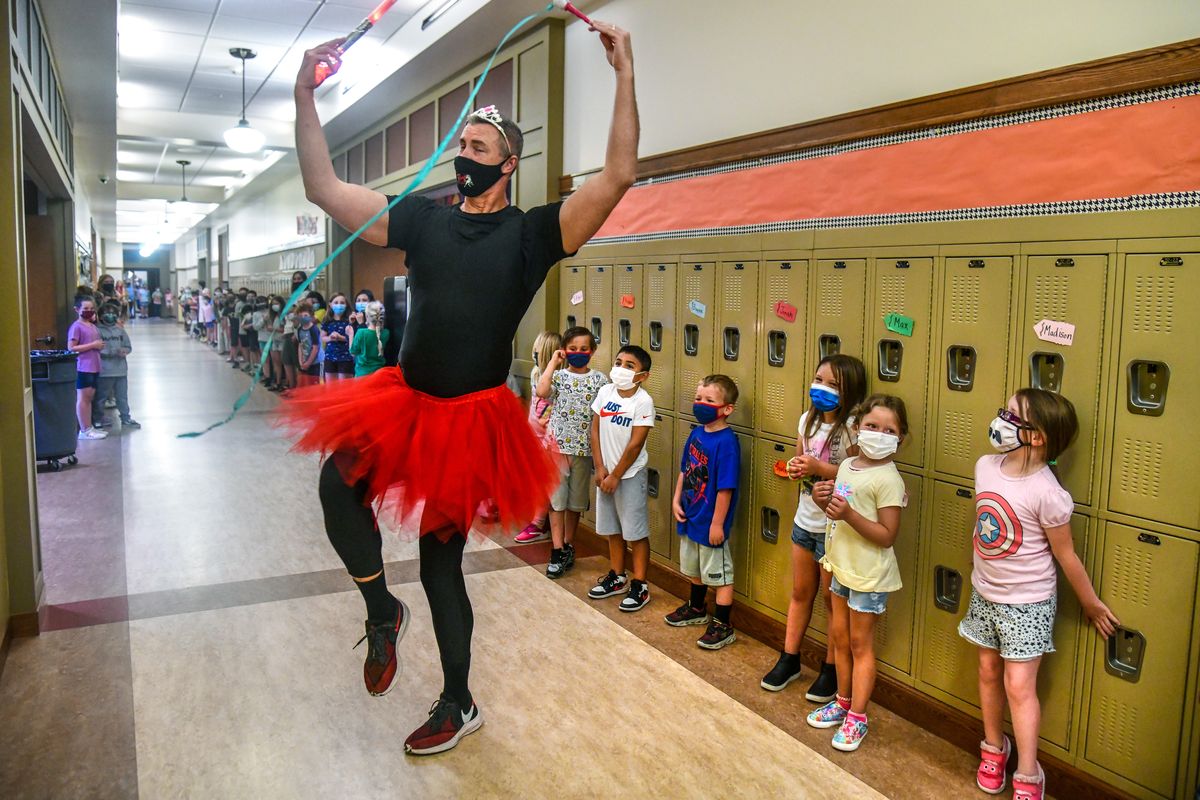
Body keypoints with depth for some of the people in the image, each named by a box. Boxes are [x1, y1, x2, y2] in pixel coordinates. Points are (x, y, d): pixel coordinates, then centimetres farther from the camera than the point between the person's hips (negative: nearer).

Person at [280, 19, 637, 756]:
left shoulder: (532, 232, -5)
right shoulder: (422, 219, 6)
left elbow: (619, 176, -16)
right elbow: (324, 189, 6)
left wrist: (626, 76, -21)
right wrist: (306, 97, -2)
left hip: (474, 417, -4)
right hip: (405, 400, 4)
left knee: (442, 558, 4)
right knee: (339, 481, -22)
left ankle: (458, 706, 28)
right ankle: (383, 612, 7)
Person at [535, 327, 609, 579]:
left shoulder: (599, 379, 0)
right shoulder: (559, 375, -1)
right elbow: (541, 392, -23)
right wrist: (553, 363, -14)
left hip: (584, 447, 1)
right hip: (557, 445, -1)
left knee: (575, 500, 13)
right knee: (556, 498, -1)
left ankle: (568, 545, 28)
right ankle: (557, 551, 4)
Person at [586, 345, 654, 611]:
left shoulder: (643, 401, -17)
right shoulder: (605, 392, -2)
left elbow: (635, 444, -17)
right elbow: (595, 430, 2)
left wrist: (615, 476, -13)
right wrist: (600, 468, -4)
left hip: (630, 474, -6)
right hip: (606, 472, 6)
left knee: (636, 532, 2)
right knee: (612, 528, 18)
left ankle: (639, 586, 14)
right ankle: (617, 577, 33)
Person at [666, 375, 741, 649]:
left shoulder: (726, 442, -23)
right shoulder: (696, 433, 2)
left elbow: (726, 488, -22)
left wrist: (717, 524, -20)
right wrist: (676, 501, 4)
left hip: (710, 522, -8)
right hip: (690, 517, 9)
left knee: (720, 574, 6)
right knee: (694, 567, 26)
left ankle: (723, 626, 18)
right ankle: (697, 609, 46)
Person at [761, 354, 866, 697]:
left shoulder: (851, 428, -18)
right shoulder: (808, 419, 4)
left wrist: (821, 468, -28)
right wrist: (796, 468, -6)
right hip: (804, 520, 6)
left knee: (831, 598, 7)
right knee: (801, 592, 17)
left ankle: (832, 669, 23)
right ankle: (789, 659, 30)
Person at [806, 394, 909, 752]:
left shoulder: (887, 480, -19)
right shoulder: (847, 466, 4)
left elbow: (887, 535, -21)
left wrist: (848, 513, -31)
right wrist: (824, 500, -4)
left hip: (869, 575, -8)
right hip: (842, 567, 8)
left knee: (860, 644, 5)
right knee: (839, 637, 18)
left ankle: (857, 717, 18)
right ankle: (842, 702, 35)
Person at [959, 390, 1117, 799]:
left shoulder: (1047, 493, -25)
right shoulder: (986, 466, -6)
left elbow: (1066, 556, -13)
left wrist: (1091, 604, -3)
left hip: (1028, 602, -6)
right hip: (985, 592, 6)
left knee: (1019, 685, -2)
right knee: (989, 671, 17)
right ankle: (993, 747, 37)